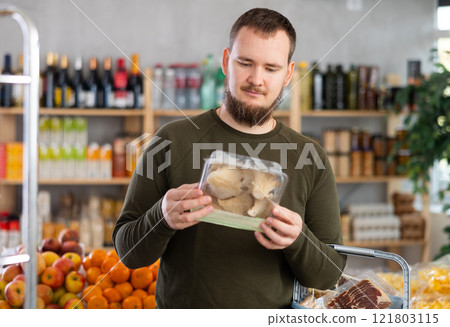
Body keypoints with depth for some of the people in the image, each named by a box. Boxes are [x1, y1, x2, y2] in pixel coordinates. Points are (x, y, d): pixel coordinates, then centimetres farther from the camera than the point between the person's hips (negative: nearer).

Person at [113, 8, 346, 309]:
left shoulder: (311, 160, 4)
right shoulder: (172, 141, 0)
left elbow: (329, 275, 4)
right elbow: (129, 251, 2)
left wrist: (297, 240, -15)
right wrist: (163, 218, -17)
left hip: (274, 318, 0)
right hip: (183, 318, 1)